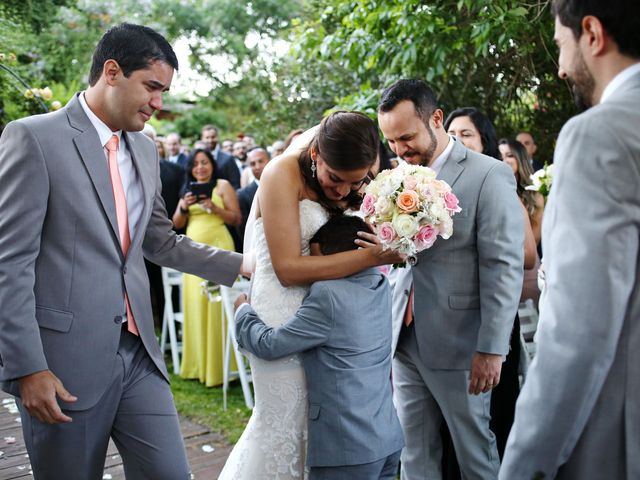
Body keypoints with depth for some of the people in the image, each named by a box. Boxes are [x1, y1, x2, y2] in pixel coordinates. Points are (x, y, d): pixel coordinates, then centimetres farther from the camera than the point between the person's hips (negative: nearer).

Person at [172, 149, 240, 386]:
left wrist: (214, 207, -15)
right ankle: (198, 363, 11)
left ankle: (220, 365, -2)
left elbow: (236, 219, -3)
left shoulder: (223, 186, 3)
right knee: (195, 303, 4)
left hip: (218, 246, -5)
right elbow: (177, 224, 15)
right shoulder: (188, 190, 19)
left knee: (217, 303, -7)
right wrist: (184, 207, -3)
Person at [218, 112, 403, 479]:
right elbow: (288, 268, -21)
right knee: (284, 425, 2)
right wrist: (371, 257, -25)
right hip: (284, 314, -7)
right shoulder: (284, 174, -18)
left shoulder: (348, 176, 3)